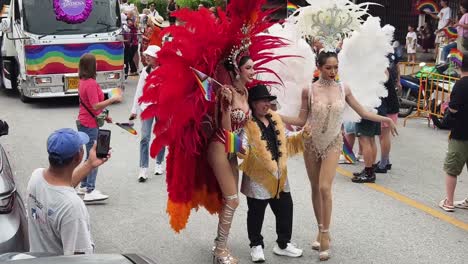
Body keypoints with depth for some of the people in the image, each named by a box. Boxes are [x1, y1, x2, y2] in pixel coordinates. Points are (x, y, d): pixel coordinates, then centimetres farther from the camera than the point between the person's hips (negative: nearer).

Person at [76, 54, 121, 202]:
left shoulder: (83, 81, 11)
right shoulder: (91, 83, -20)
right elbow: (95, 106, -24)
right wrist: (113, 99, -20)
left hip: (84, 122, 10)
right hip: (90, 125, -10)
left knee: (90, 156, 18)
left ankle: (84, 186, 25)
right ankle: (90, 191, -6)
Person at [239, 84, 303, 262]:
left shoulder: (276, 119, 9)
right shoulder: (247, 124, -14)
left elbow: (286, 143, 18)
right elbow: (243, 148, -22)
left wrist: (302, 136, 8)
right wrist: (243, 152, -44)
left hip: (280, 176, 7)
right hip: (258, 177, -6)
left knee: (285, 210, 13)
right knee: (256, 214, 7)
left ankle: (283, 244, 29)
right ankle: (256, 245, 25)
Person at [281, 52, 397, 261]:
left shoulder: (343, 89, -3)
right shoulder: (309, 90, -7)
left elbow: (362, 113, 5)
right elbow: (301, 121, -5)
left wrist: (385, 119, -2)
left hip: (333, 143, 0)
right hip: (312, 142, 1)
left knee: (325, 188, -13)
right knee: (316, 189, 9)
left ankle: (325, 235, -4)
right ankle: (321, 230, 24)